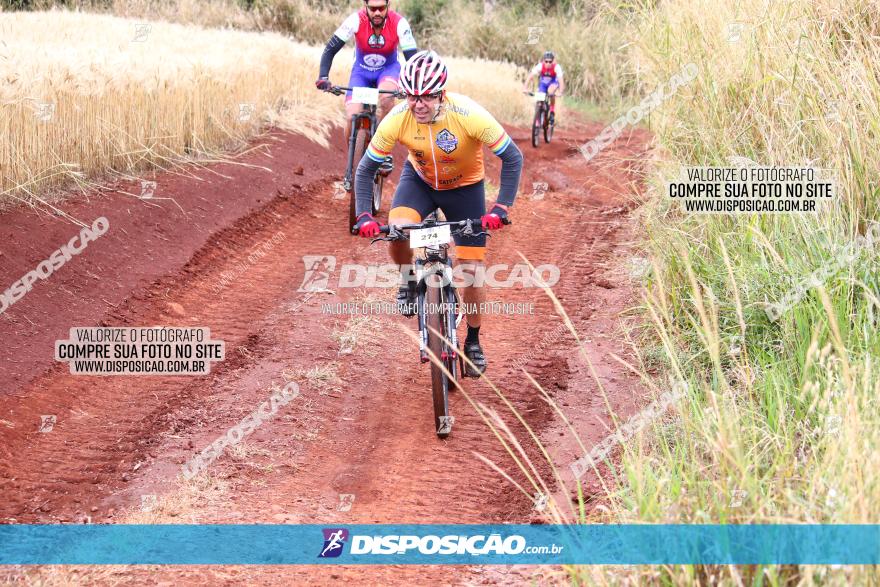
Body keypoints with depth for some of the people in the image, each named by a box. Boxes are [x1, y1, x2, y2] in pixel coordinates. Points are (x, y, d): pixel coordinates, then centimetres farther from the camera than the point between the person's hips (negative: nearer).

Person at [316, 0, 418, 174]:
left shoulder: (399, 23, -27)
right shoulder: (356, 21, -26)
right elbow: (330, 49, -24)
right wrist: (323, 78, -37)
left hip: (388, 69, -1)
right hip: (361, 71, 1)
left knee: (386, 97, -35)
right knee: (352, 118, -17)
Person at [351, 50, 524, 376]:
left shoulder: (469, 115, -34)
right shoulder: (397, 119, -28)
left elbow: (513, 158, -27)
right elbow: (366, 168, -17)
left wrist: (501, 208, -37)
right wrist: (364, 216, -30)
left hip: (465, 187, -1)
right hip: (420, 179, 1)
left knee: (472, 271, -2)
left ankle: (473, 341, 20)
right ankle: (408, 282, 3)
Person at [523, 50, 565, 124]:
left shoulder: (556, 67, -32)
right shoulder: (540, 66, -29)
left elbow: (560, 79, -40)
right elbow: (530, 76, -35)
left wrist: (560, 92, -56)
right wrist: (525, 88, -48)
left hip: (553, 82, -2)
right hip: (543, 83, 2)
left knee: (551, 91, -33)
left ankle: (552, 112, -16)